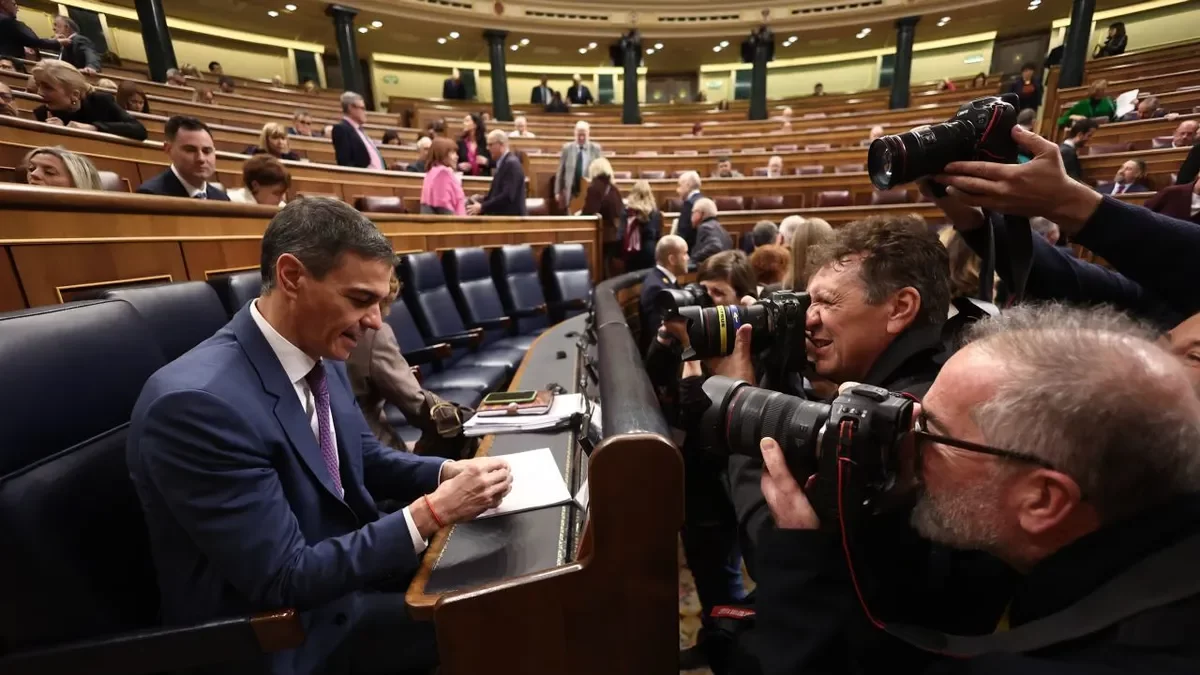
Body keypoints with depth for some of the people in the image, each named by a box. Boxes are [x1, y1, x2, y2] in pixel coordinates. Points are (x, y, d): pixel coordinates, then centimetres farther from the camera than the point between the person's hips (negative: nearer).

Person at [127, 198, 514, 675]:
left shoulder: (321, 355, -5)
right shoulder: (198, 402, -29)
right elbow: (285, 579, -25)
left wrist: (446, 473, -10)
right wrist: (431, 512, -27)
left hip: (350, 560, 7)